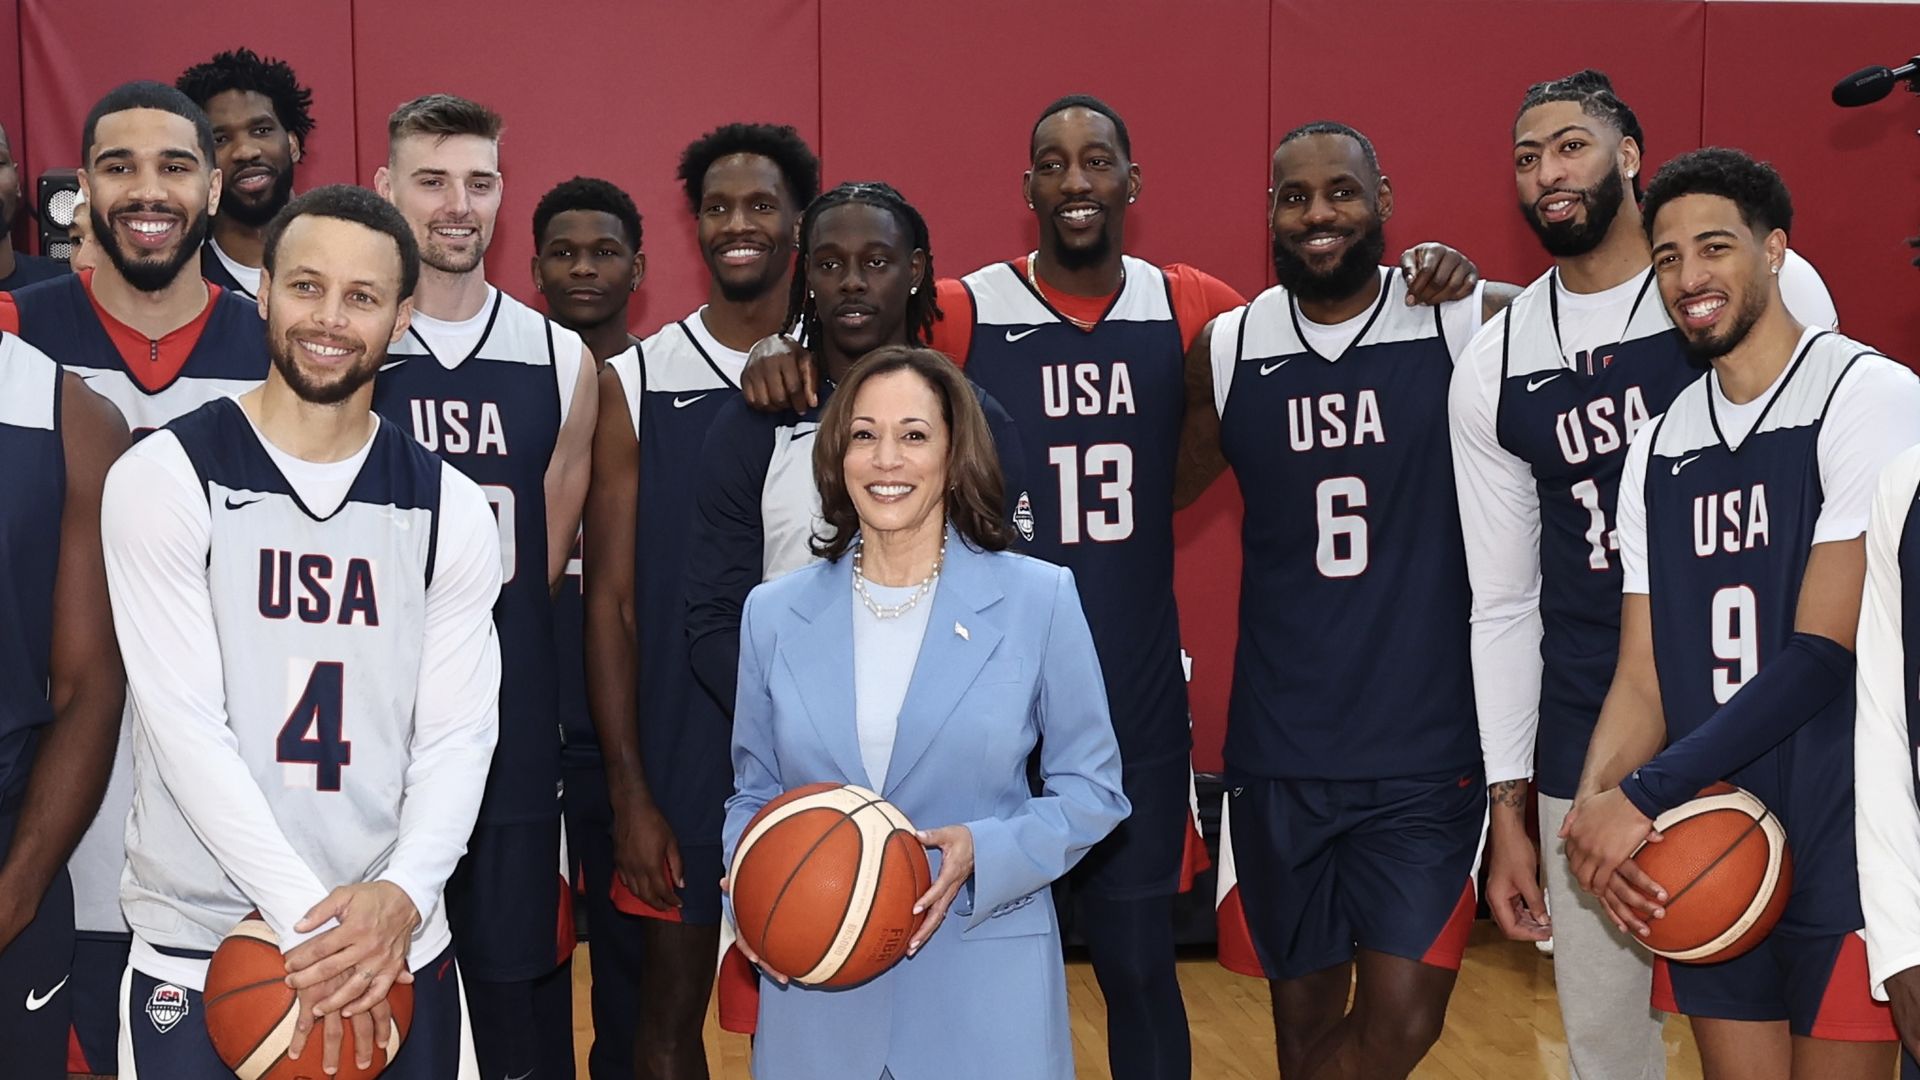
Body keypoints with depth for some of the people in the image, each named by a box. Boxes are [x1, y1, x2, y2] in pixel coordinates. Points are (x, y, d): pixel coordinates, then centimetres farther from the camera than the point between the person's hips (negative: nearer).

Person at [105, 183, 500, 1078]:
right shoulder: (165, 478, -6)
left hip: (397, 949, 3)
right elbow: (185, 727, -13)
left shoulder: (449, 509, 2)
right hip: (196, 951, -2)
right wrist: (309, 917, -19)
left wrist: (402, 894, -18)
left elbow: (458, 735, -1)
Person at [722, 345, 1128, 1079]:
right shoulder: (775, 612, 2)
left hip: (985, 985, -2)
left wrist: (983, 852, -17)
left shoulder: (1039, 598, -5)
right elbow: (753, 793, 11)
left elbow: (1091, 788, -1)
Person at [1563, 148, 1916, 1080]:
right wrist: (1595, 802, -13)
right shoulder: (1657, 448, 10)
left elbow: (1825, 651, -16)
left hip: (1842, 852, -5)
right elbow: (1643, 677, 7)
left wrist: (1645, 793, -18)